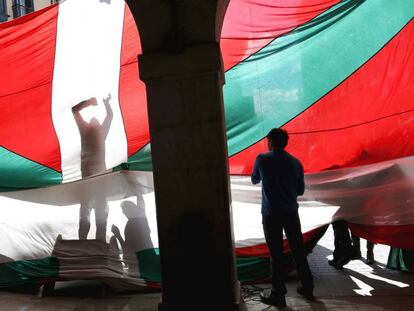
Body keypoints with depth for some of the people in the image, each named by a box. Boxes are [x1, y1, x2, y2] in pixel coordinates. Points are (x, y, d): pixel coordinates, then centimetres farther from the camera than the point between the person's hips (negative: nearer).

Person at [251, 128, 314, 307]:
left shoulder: (262, 159, -6)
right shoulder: (296, 162, 3)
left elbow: (254, 180, 11)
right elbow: (300, 191, 9)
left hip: (271, 214, -4)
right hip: (291, 213, 4)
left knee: (277, 255, 3)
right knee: (298, 251, 14)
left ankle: (278, 296, 12)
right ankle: (308, 289, 27)